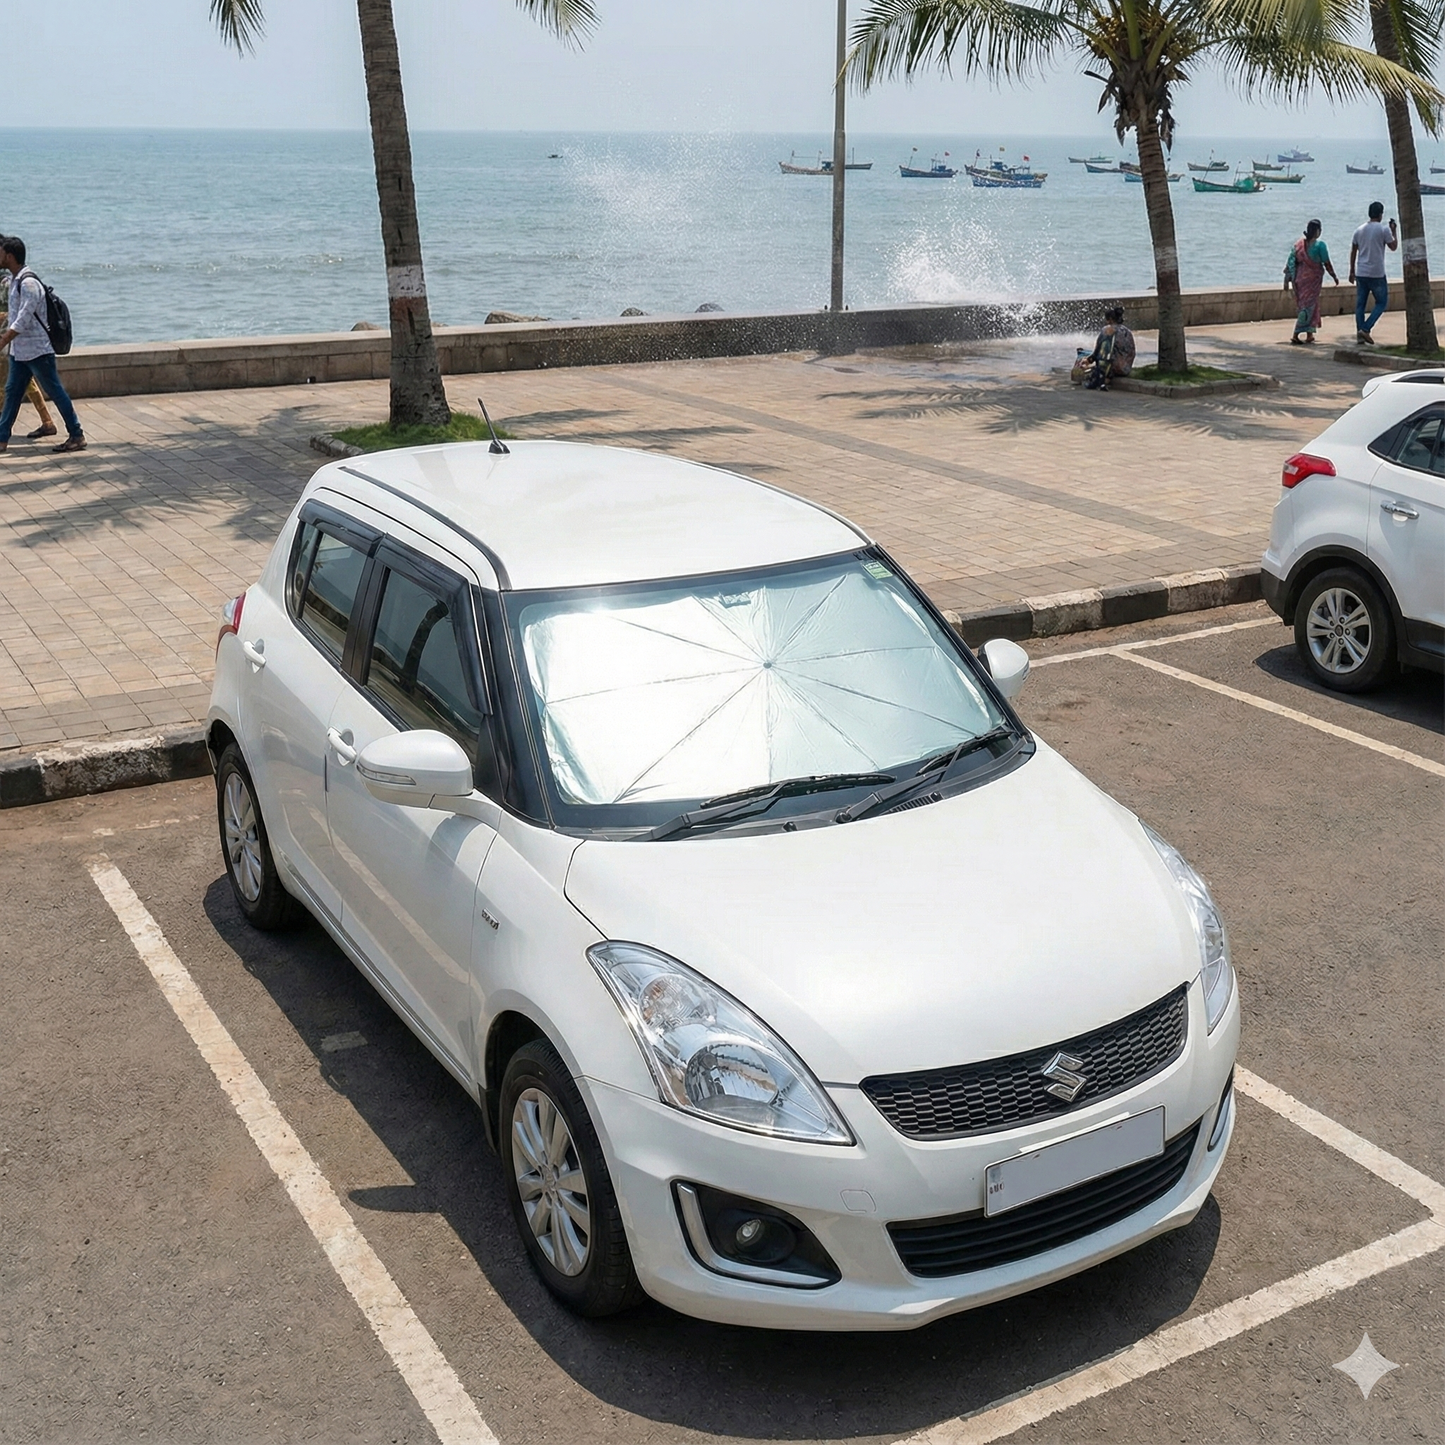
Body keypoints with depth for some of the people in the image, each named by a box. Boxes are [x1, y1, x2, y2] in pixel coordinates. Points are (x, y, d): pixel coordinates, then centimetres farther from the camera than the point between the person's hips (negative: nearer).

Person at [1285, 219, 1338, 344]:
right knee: (1309, 306, -1)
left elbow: (1291, 262, 4)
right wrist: (1335, 277, 4)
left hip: (1300, 278, 6)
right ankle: (1296, 335, -10)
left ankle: (1309, 334, 22)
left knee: (1304, 305, 16)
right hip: (1313, 278, -6)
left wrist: (1288, 278, 10)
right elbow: (1327, 264, -8)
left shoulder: (1299, 243, 4)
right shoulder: (1319, 244, -12)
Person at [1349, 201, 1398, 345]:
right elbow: (1394, 247, 4)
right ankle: (1365, 329, -10)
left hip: (1361, 274, 5)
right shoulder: (1383, 230, -8)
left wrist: (1352, 271, 20)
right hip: (1377, 274, -5)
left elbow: (1353, 252, 12)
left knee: (1360, 304, 7)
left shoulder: (1359, 230, 7)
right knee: (1381, 303, 6)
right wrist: (1394, 231, 15)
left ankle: (1360, 336, 4)